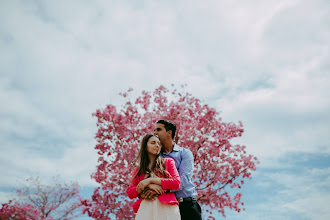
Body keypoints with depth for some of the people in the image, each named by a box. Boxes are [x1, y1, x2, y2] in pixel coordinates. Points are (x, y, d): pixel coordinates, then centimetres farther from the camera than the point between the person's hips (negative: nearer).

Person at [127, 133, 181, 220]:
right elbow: (130, 193, 9)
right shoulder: (138, 170, 17)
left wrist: (150, 180, -6)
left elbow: (176, 183, -2)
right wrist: (149, 185, -8)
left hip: (166, 206, -1)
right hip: (145, 207, 1)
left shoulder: (168, 162, 12)